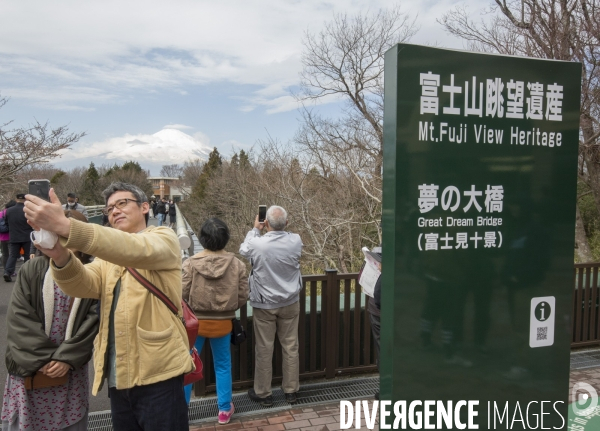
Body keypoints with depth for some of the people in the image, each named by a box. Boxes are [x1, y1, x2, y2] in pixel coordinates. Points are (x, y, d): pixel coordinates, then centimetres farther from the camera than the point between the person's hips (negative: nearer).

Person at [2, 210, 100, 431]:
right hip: (30, 368, 0)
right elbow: (18, 318, -6)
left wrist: (67, 358, -12)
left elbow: (94, 320, -6)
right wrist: (41, 359, -10)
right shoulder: (32, 270, -3)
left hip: (71, 369, 0)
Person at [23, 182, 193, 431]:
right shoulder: (108, 255, 15)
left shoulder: (165, 239, -2)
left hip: (158, 375, -5)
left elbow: (136, 250, -25)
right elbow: (82, 285, -5)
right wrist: (61, 256, -27)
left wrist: (64, 226, -34)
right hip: (118, 378, 6)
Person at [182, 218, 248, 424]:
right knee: (223, 366, 18)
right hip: (223, 323, 1)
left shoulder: (191, 263, -17)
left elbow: (183, 294, -13)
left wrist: (193, 308, 9)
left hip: (195, 321, -1)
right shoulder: (237, 265, -13)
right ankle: (224, 410, 29)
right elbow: (242, 297, -8)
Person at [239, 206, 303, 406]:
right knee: (291, 347, 14)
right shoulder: (296, 241, -14)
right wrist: (279, 227, 16)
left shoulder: (257, 244, -21)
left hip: (264, 305, -2)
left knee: (264, 349, 11)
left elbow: (243, 249, 4)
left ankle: (263, 393, 25)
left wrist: (255, 229, 14)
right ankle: (291, 390, 27)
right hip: (290, 303, 3)